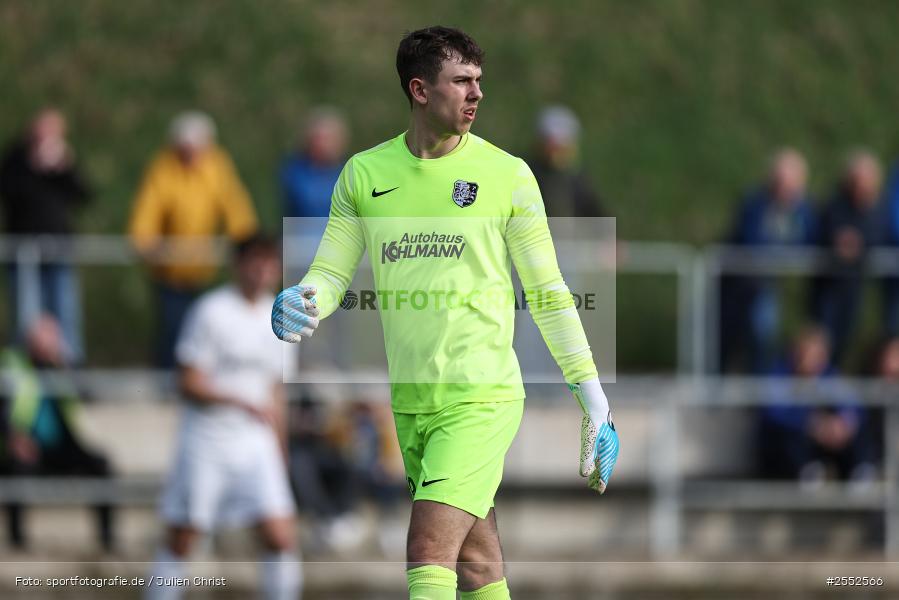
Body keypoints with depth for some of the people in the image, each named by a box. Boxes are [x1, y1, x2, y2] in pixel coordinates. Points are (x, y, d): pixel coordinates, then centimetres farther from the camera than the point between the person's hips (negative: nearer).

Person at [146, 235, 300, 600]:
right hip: (205, 443, -5)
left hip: (255, 446, 5)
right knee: (181, 539, 1)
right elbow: (190, 383, -13)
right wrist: (244, 403, -23)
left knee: (280, 538, -6)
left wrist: (279, 447, 22)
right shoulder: (211, 312, -10)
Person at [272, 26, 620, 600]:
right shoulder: (364, 174, 6)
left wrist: (593, 397, 2)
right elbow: (331, 273, 11)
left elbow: (548, 292, 3)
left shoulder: (507, 174, -1)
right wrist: (298, 304, -14)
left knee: (429, 553, -17)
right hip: (409, 401, 4)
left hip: (482, 398, -4)